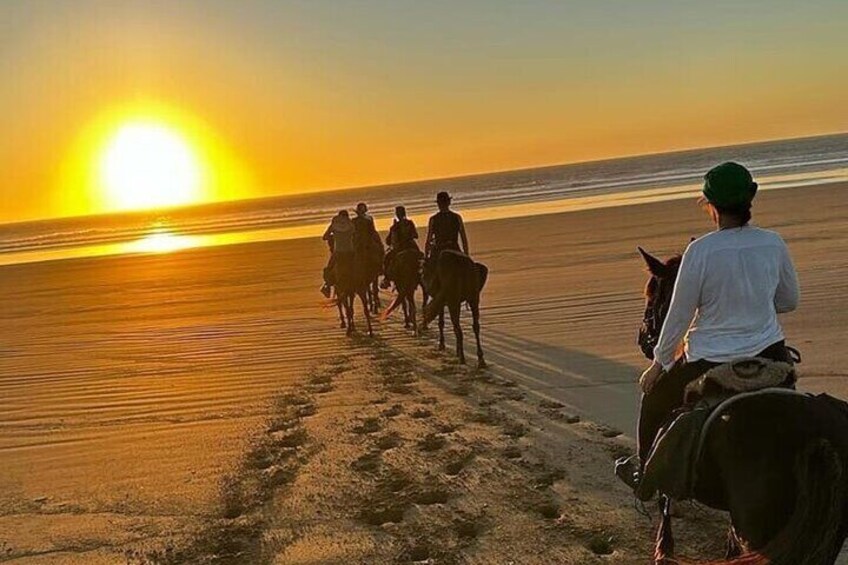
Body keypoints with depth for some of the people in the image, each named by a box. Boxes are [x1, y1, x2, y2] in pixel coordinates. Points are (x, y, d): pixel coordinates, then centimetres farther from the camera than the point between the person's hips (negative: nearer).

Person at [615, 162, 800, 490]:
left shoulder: (700, 252, -19)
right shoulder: (774, 244, -6)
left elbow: (679, 316, -10)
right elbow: (789, 302, 9)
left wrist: (659, 363, 4)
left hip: (711, 362, -3)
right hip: (769, 355, 4)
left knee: (655, 397, 23)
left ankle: (644, 471, 41)